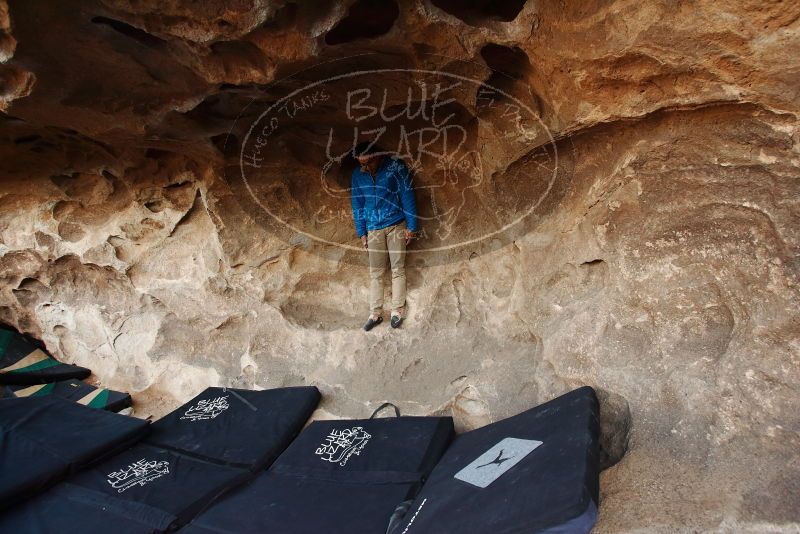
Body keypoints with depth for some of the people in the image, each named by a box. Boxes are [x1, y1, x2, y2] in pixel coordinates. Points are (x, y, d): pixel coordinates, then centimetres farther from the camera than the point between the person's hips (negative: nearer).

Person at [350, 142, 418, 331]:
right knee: (376, 272, 5)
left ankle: (397, 311, 13)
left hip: (396, 226, -2)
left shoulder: (396, 166, -11)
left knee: (398, 269, 3)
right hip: (374, 229, 3)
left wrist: (411, 226, -9)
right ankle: (376, 314, 13)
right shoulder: (357, 175, -1)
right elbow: (357, 205, 7)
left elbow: (407, 196, -8)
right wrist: (361, 233, 6)